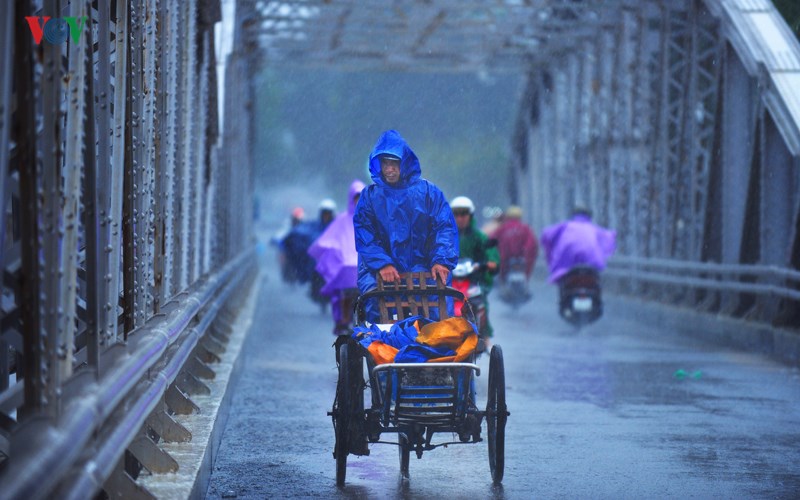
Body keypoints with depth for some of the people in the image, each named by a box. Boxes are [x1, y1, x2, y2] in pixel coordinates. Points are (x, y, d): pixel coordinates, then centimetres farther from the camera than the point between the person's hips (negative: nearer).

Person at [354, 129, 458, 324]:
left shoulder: (427, 191, 7)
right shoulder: (370, 195, 8)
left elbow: (445, 228, 3)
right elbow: (364, 235, -1)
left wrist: (441, 260, -13)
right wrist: (381, 264, -17)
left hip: (422, 267, 0)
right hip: (380, 271, 1)